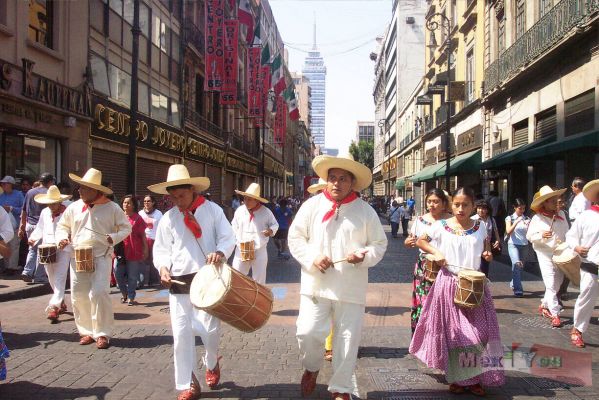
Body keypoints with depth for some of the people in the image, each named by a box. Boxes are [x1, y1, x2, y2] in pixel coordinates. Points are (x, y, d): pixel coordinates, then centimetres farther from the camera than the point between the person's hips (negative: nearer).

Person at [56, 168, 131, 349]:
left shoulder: (112, 208, -2)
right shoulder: (74, 207, 7)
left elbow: (126, 227, 6)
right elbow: (62, 226, 20)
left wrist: (115, 237, -12)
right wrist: (62, 238, 0)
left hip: (101, 257, -4)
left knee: (99, 293, -15)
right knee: (79, 296, 5)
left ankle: (102, 333, -1)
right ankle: (86, 331, 22)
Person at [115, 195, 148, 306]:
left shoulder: (137, 218, -1)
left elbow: (143, 235, 2)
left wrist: (145, 249, -1)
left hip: (134, 251, -3)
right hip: (120, 250, 3)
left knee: (132, 276, 3)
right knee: (118, 273, 2)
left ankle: (130, 297, 13)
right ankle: (124, 293, 24)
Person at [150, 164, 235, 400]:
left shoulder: (213, 210, 0)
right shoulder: (168, 218, 4)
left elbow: (228, 237, -2)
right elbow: (161, 249, 8)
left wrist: (220, 252, -24)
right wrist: (163, 267, -12)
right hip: (179, 282, 1)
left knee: (210, 329, 4)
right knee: (181, 333, 0)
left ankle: (211, 363, 38)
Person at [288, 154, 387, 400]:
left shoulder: (366, 211, 1)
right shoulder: (312, 205, 2)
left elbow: (380, 244, 6)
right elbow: (295, 237, 5)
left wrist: (364, 255, -15)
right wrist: (312, 258, -11)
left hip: (351, 288, 0)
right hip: (316, 284, 0)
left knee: (347, 339, 5)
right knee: (308, 333, -3)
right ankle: (311, 368, 30)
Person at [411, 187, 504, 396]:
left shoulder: (480, 226, 3)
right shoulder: (441, 226, -4)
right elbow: (420, 241, 7)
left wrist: (487, 255, -3)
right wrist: (435, 252, -10)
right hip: (449, 283, -2)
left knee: (477, 331, 4)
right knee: (453, 332, 6)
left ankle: (476, 377, 18)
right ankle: (457, 377, 20)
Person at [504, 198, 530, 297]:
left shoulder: (527, 219, 8)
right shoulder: (510, 218, 3)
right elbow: (508, 231, -10)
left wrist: (529, 225, -15)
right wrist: (516, 222, -21)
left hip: (524, 245, 4)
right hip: (513, 244, -4)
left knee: (520, 266, 9)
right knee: (517, 264, -23)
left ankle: (513, 284, 34)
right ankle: (518, 289, -23)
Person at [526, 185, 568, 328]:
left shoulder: (561, 215, 5)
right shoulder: (537, 218, -7)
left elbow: (567, 232, 13)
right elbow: (529, 236, -6)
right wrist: (541, 235, -24)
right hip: (545, 254, -5)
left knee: (557, 283, 14)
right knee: (551, 285, -7)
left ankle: (544, 306, 33)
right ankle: (555, 314, -3)